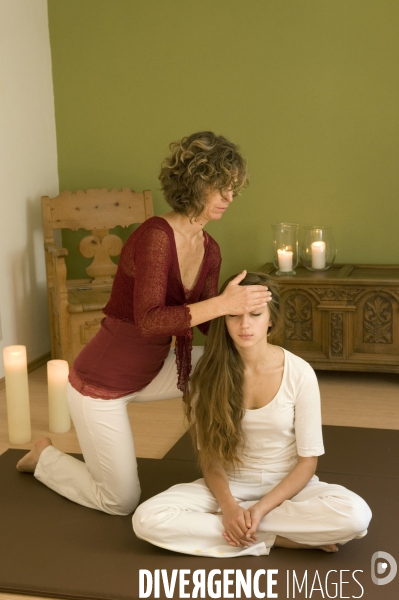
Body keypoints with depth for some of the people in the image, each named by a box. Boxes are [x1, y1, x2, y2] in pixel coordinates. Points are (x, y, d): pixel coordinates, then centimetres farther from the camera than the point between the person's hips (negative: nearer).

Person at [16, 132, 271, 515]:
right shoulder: (155, 236, -29)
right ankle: (44, 458, 29)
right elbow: (149, 321, -39)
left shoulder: (210, 251, -4)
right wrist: (223, 303, -43)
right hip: (101, 382, -7)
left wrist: (244, 309, -15)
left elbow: (207, 324, 3)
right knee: (122, 503, 5)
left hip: (153, 371, 7)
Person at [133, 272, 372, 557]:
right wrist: (228, 505, -23)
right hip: (230, 485, 2)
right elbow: (209, 455, -5)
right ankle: (279, 538, -18)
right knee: (148, 518, -26)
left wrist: (261, 508, -22)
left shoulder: (299, 373, -13)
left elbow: (308, 460, -10)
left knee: (355, 515, -32)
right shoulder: (209, 373, -9)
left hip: (286, 485, -1)